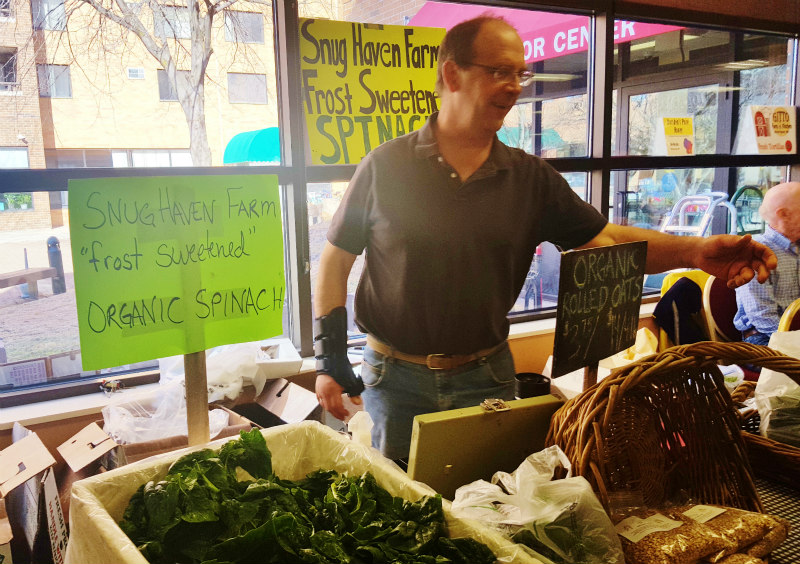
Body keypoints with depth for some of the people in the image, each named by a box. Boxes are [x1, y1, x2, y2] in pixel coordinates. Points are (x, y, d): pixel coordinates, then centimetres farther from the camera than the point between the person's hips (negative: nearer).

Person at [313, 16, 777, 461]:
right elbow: (336, 260, -1)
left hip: (486, 379, 2)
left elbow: (606, 240, -4)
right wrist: (329, 356, -5)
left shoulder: (531, 179, 0)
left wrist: (693, 251, -20)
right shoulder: (385, 167, -6)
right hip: (396, 379, -1)